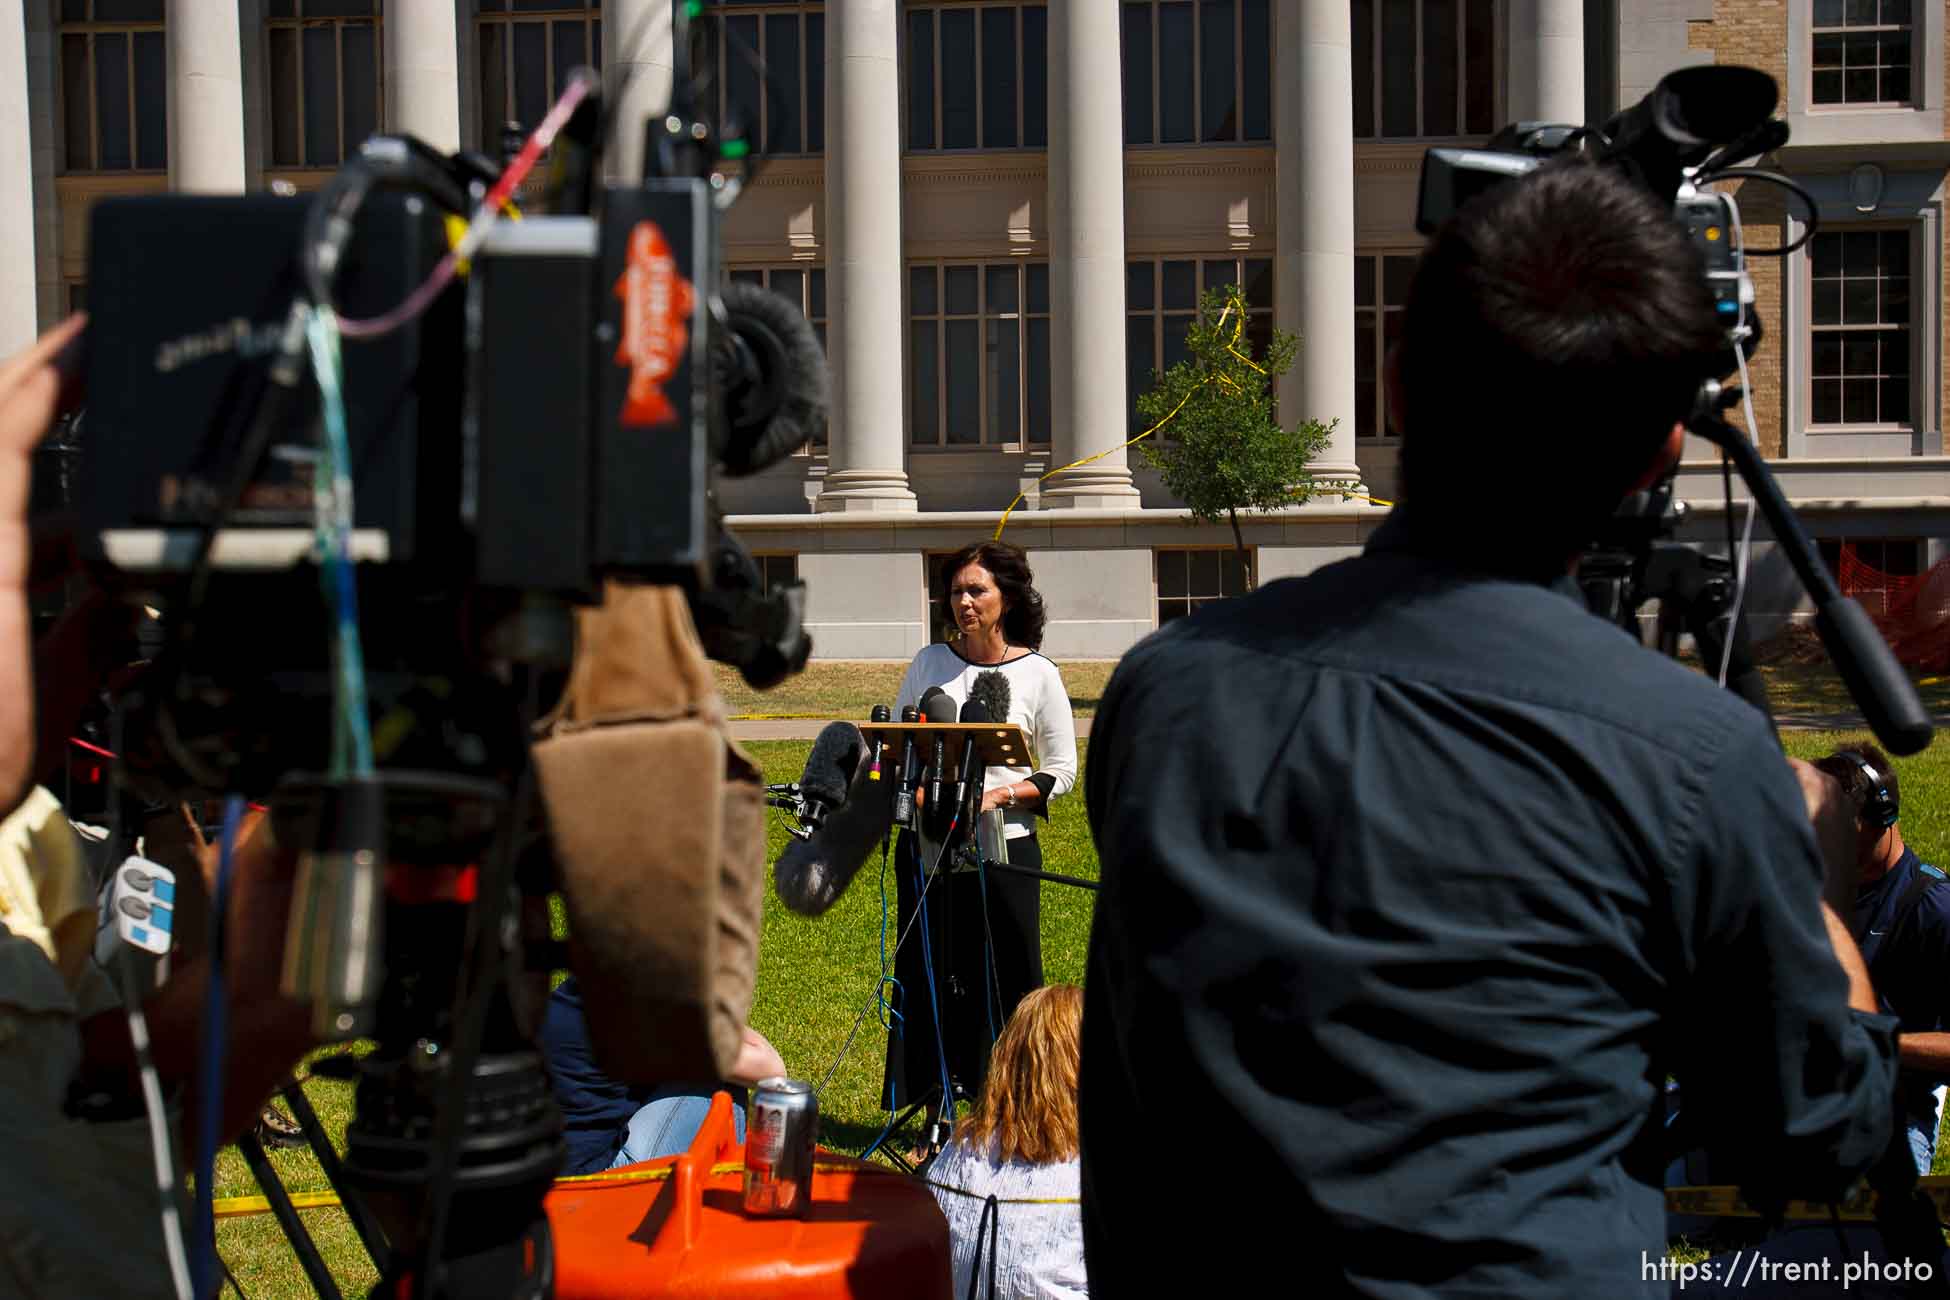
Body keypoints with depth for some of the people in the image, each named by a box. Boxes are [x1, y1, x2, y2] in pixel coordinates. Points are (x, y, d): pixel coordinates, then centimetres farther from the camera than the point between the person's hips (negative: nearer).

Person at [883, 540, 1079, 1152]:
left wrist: (999, 792, -13)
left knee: (1002, 984, 1)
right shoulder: (929, 663, 7)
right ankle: (936, 1123, 16)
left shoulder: (1038, 675, -1)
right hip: (927, 845, 3)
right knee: (928, 980, 6)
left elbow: (1061, 773, 2)